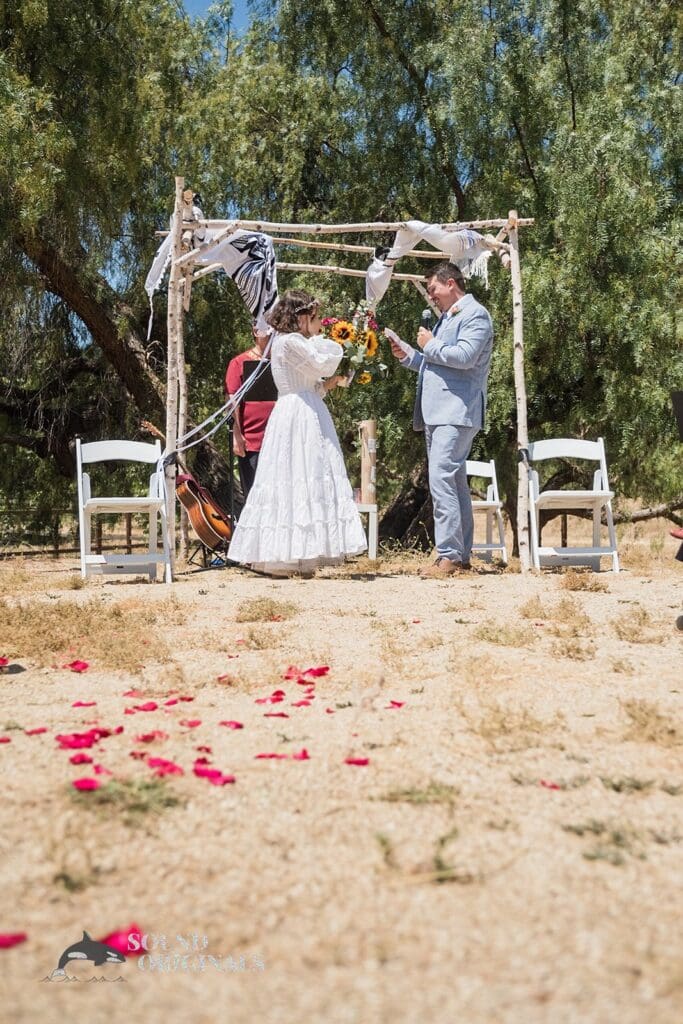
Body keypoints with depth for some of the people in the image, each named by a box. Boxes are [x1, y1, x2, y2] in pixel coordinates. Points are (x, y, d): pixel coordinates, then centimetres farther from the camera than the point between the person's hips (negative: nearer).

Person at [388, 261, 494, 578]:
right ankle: (461, 556, 14)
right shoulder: (446, 318, 26)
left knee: (441, 478, -18)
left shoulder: (475, 315, -5)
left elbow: (464, 356, -20)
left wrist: (430, 345, -7)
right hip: (437, 413, 10)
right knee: (454, 481, 10)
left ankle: (449, 556, -19)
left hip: (456, 412, -10)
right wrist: (408, 356, 16)